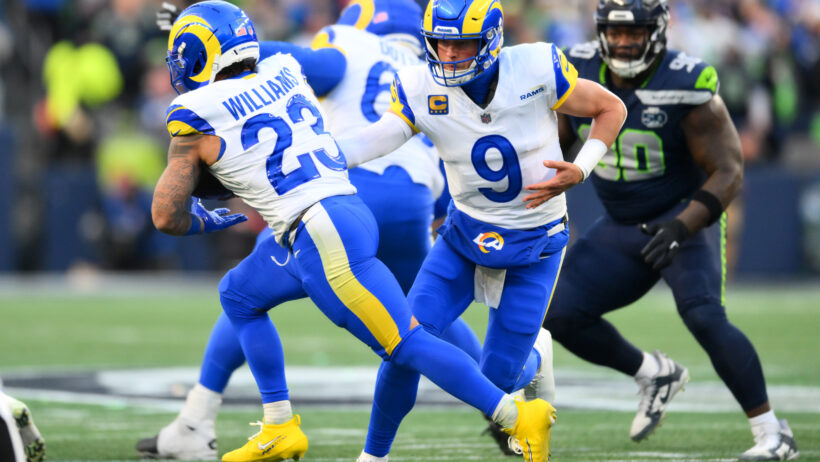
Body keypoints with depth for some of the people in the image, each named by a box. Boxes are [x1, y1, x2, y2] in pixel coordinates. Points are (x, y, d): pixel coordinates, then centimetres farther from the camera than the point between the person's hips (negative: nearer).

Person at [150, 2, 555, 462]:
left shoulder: (198, 119, -2)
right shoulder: (282, 74, 15)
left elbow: (168, 216, -1)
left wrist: (205, 222, 22)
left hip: (321, 234, -9)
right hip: (352, 212, 9)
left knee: (408, 345, -7)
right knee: (240, 299, 22)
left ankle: (518, 416, -12)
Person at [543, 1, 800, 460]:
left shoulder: (687, 88, -21)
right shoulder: (580, 76, -6)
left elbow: (728, 173, -21)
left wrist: (682, 227, -34)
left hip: (685, 219, -6)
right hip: (621, 228, 6)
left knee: (704, 316, -27)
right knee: (561, 314, -4)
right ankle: (656, 375, 18)